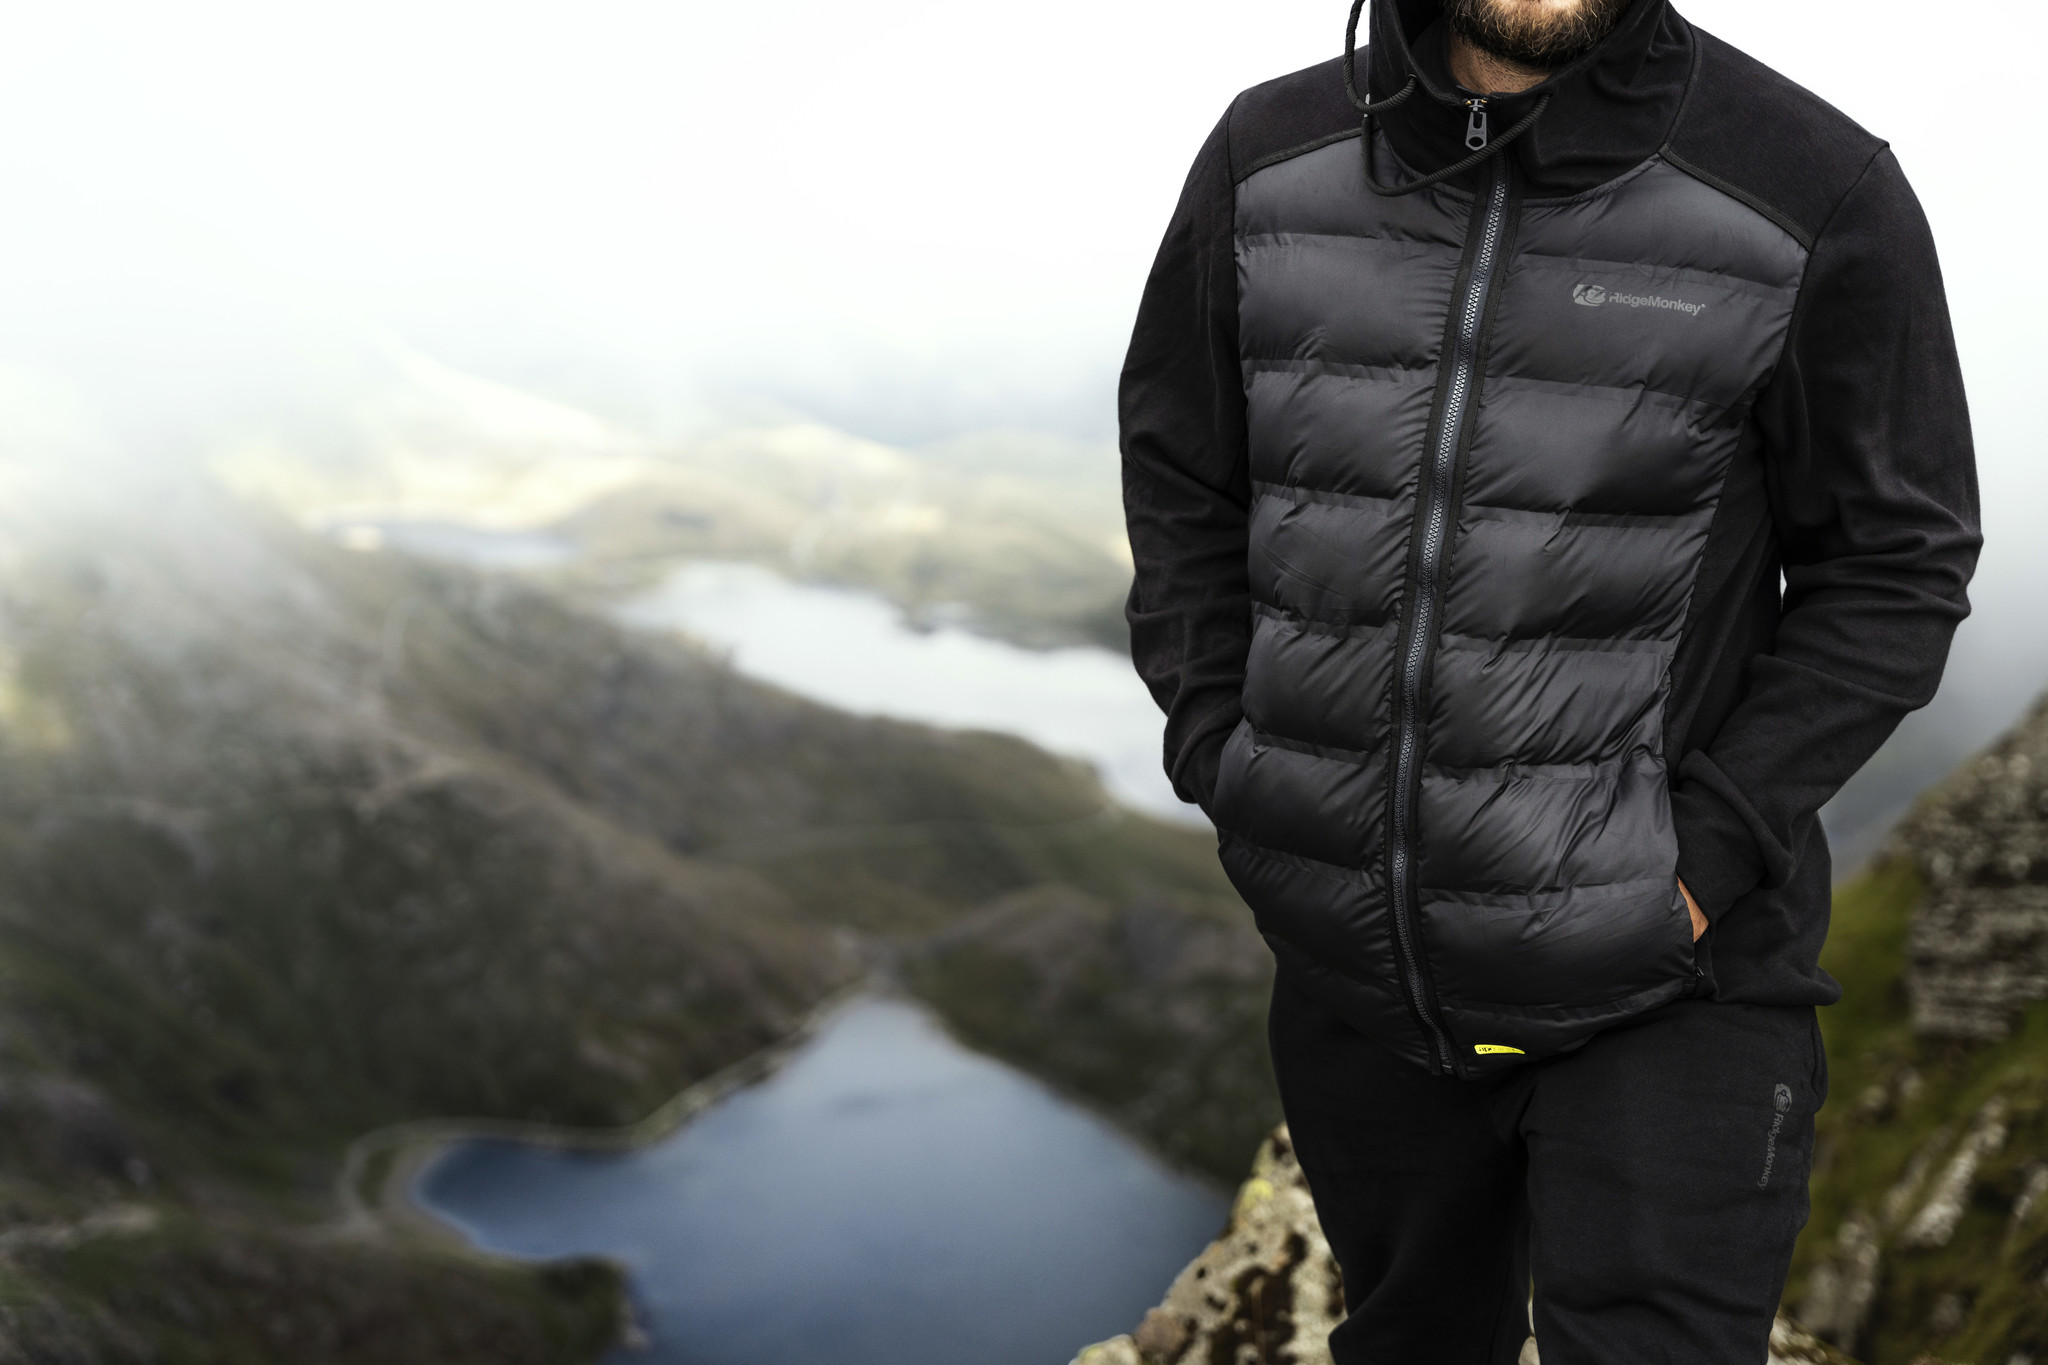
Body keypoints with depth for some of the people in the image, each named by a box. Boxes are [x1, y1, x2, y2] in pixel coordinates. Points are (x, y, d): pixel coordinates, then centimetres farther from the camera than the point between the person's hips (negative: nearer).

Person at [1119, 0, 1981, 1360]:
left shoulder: (1818, 191, -9)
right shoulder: (1267, 155, 1)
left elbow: (1896, 568, -5)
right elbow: (1177, 483, 10)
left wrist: (1710, 849, -14)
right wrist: (1221, 758, -1)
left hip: (1660, 995, -3)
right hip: (1350, 970, 4)